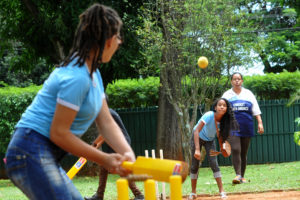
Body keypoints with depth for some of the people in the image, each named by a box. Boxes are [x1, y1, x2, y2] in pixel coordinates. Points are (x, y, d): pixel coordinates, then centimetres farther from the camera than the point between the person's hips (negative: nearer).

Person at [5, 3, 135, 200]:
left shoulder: (93, 73, 13)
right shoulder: (76, 78, -20)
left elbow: (106, 122, 10)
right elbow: (58, 133, -19)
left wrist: (128, 154, -7)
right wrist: (104, 159, -14)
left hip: (45, 157, 11)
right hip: (32, 152, -11)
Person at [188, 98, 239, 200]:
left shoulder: (224, 121, -19)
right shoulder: (209, 116, -34)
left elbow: (220, 135, -2)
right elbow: (196, 131, -41)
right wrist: (197, 149, -48)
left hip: (210, 140, 3)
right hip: (197, 138, -3)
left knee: (214, 163, -11)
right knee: (194, 165, -1)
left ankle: (221, 191, -9)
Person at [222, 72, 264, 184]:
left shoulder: (248, 94, 14)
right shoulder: (227, 95, 10)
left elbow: (255, 110, 10)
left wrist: (260, 122, -2)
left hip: (246, 127, 2)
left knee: (244, 153, 5)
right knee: (235, 150, -19)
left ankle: (242, 176, 11)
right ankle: (238, 175, -24)